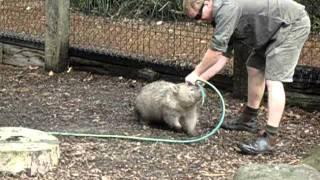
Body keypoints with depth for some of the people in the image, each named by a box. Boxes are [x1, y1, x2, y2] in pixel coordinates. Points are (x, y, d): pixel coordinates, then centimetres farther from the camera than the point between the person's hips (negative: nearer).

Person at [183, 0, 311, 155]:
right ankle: (248, 119, 34)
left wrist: (196, 73, -8)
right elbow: (224, 54, 11)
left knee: (273, 79, -15)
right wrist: (201, 78, 5)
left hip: (292, 23, -10)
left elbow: (216, 50, -20)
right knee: (254, 69, 17)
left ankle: (270, 137, -17)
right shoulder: (223, 18, 9)